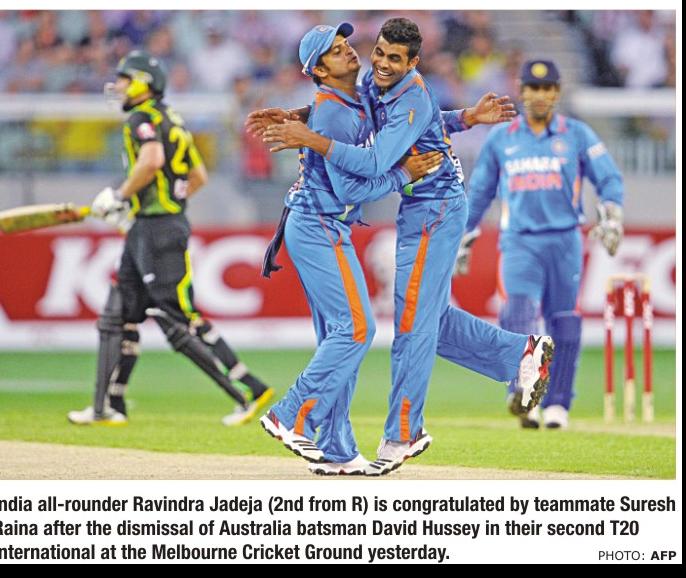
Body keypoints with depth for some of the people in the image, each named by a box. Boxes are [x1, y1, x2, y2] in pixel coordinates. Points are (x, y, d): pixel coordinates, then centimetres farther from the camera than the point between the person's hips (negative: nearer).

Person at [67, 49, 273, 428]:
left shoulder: (142, 117, -10)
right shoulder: (172, 121, 19)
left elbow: (152, 159, -29)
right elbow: (199, 176, 22)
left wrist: (119, 196, -17)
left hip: (157, 231, -10)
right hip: (143, 233, 10)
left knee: (180, 322, -12)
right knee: (118, 317, 12)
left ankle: (250, 391, -12)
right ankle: (108, 408, 16)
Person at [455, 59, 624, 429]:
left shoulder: (577, 135, 7)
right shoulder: (500, 139, 11)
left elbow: (609, 179, 3)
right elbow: (479, 191, 19)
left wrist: (611, 218, -14)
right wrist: (463, 241, 18)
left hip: (564, 241, 0)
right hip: (519, 242, 0)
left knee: (563, 322, 1)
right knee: (520, 309, -22)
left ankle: (557, 403, 11)